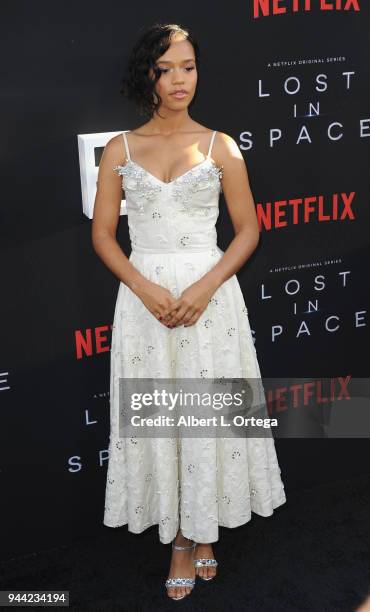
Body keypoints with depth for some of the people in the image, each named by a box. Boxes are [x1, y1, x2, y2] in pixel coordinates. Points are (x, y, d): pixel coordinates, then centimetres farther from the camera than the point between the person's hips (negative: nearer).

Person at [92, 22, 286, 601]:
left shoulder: (220, 146, 3)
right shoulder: (120, 149, 5)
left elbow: (247, 230, 3)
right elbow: (103, 233, 4)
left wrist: (205, 288, -12)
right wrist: (147, 289, -12)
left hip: (211, 294, 0)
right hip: (144, 296, 1)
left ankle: (203, 532, 25)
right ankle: (180, 537, 22)